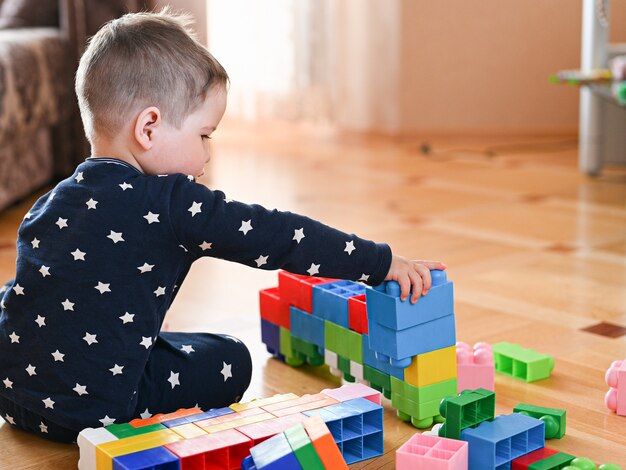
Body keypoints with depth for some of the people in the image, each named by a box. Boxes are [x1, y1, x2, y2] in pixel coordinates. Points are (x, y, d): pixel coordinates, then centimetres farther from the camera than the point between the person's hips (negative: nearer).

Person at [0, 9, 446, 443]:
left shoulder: (53, 201, 6)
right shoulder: (170, 203, -16)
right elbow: (274, 236, -15)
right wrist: (384, 263, -9)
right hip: (94, 407, -7)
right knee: (230, 358, 9)